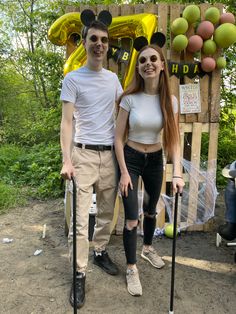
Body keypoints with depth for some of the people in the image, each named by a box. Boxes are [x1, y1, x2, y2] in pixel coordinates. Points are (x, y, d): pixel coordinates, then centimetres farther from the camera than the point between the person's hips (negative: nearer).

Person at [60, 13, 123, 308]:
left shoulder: (113, 78, 12)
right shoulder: (72, 78, -2)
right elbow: (66, 122, -8)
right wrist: (66, 160, -17)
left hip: (110, 154, 5)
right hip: (84, 154, -5)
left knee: (107, 211, 14)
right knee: (80, 219, -3)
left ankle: (100, 252, 34)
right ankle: (80, 274, 10)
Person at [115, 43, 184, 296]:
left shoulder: (170, 101, -7)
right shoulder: (129, 99, -14)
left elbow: (173, 139, -7)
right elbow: (118, 138, -10)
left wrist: (177, 173, -17)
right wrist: (124, 172, -13)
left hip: (155, 160, 3)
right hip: (131, 159, -3)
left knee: (151, 210, 20)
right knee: (131, 218, -3)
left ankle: (148, 249, 47)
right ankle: (131, 268, 18)